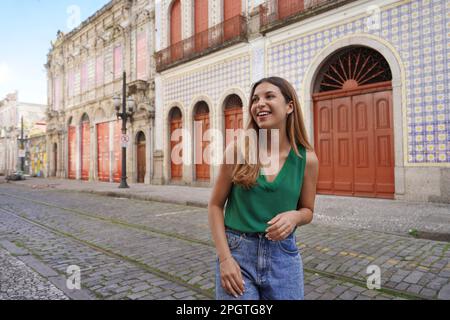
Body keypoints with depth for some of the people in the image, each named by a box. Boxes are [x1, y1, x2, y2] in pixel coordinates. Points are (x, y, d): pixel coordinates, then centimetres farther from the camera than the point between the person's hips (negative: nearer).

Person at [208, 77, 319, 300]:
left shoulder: (306, 158, -5)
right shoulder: (237, 149, -9)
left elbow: (307, 210, 7)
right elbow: (215, 205, -3)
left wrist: (294, 217, -15)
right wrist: (224, 257, -10)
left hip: (283, 256, 2)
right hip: (237, 253, -1)